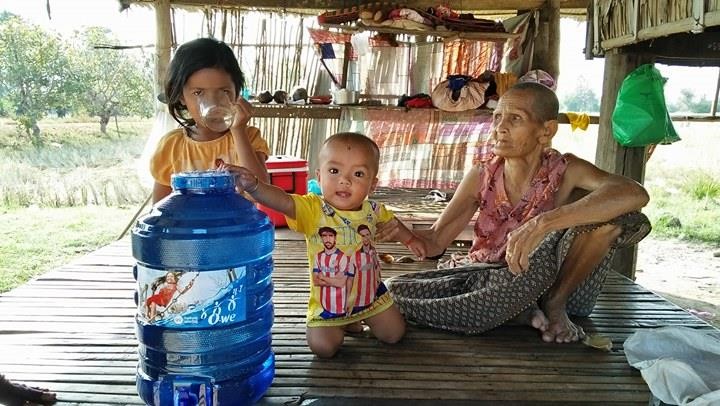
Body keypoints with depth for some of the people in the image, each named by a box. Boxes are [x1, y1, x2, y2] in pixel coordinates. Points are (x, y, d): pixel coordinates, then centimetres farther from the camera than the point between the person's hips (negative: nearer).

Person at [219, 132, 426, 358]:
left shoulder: (372, 210, -10)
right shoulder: (312, 209, -26)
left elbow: (391, 223, 15)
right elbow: (281, 200, -46)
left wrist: (411, 239, 19)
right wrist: (252, 184, -62)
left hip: (370, 293, 3)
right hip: (327, 299, -3)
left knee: (394, 333, 8)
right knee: (323, 346, -12)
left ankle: (358, 318, 36)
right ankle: (340, 323, 22)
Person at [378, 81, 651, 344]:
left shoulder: (564, 171, -16)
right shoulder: (481, 176, -9)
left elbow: (635, 194, -36)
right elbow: (435, 241, -8)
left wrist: (543, 222, -46)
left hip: (550, 282, -2)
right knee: (395, 290, -20)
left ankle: (554, 303, -7)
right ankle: (522, 313, -14)